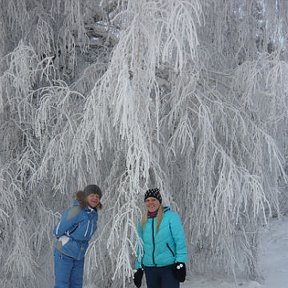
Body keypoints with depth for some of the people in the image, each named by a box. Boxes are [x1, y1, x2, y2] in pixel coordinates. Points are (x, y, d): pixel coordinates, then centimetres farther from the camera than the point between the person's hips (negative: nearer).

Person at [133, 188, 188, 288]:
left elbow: (180, 241, -9)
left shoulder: (171, 217, -7)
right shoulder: (143, 223, 8)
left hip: (169, 268, -5)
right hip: (150, 269, 5)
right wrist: (138, 268, 14)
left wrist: (180, 263, -15)